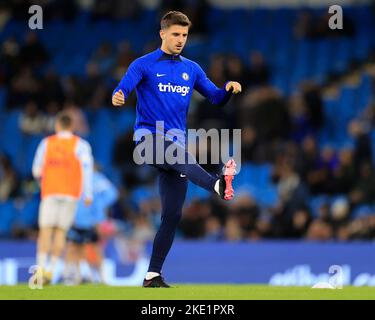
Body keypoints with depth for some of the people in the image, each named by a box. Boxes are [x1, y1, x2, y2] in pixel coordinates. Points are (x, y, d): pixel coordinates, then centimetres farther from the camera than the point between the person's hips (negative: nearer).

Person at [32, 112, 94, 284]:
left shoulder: (46, 143, 6)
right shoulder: (81, 145, 2)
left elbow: (37, 171, 8)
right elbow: (87, 169, -9)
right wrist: (88, 195, -8)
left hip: (49, 192, 0)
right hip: (71, 193, 0)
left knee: (46, 230, -4)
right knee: (61, 231, 6)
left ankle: (41, 268, -20)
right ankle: (50, 270, -1)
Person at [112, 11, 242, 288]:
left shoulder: (192, 69, 15)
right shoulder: (144, 65, 0)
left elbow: (216, 98, 13)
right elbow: (124, 87, -14)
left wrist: (228, 90, -9)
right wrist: (118, 97, -38)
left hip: (176, 142, 5)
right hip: (149, 137, -5)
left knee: (173, 214, -1)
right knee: (179, 152, -38)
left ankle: (153, 276, 5)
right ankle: (218, 185, -66)